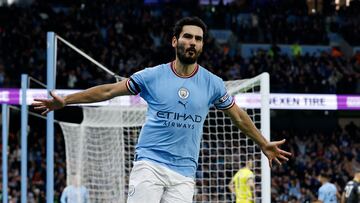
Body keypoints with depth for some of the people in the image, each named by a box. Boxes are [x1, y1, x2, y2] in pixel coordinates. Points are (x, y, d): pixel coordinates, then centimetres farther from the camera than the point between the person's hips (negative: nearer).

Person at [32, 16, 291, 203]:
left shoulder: (212, 83, 6)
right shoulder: (152, 76, 1)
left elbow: (238, 116, 21)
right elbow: (108, 91, 6)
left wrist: (264, 144, 27)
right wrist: (66, 101, 4)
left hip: (184, 173, 2)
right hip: (150, 165, -2)